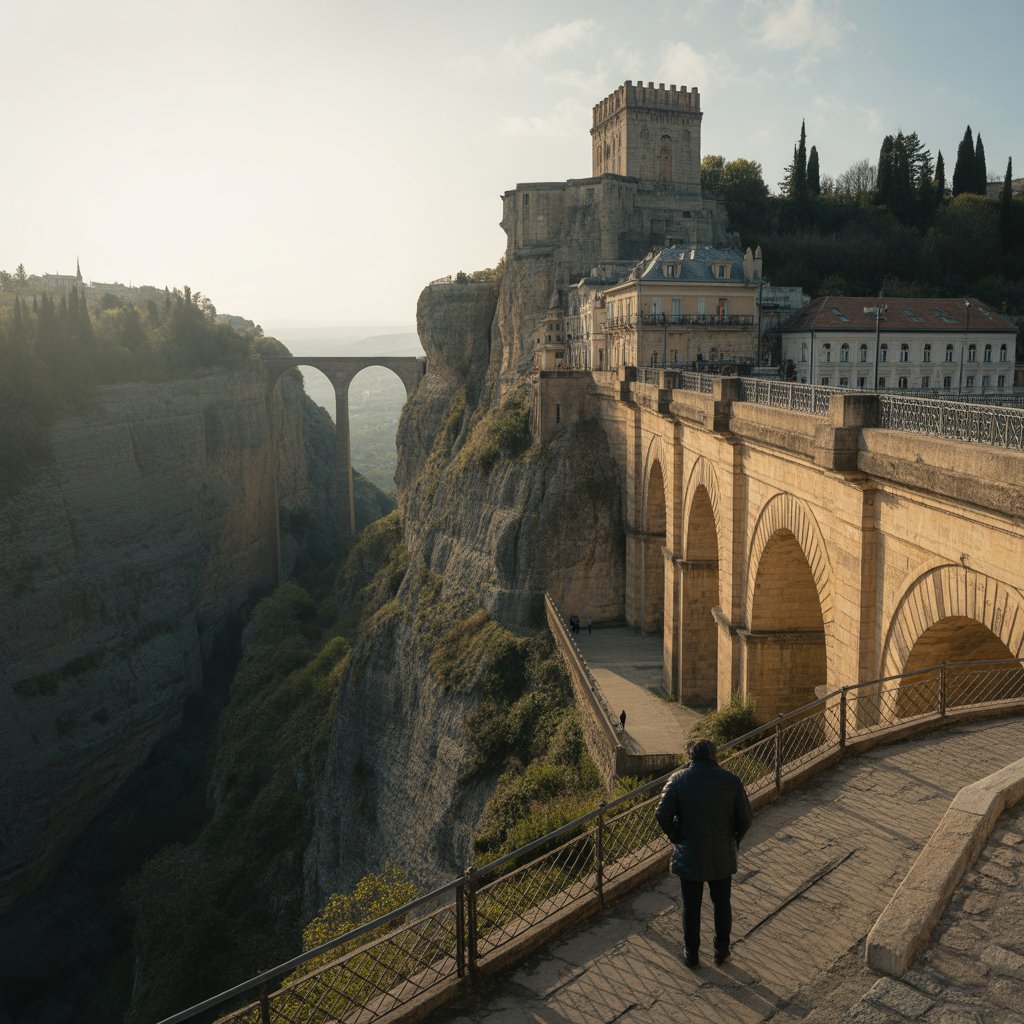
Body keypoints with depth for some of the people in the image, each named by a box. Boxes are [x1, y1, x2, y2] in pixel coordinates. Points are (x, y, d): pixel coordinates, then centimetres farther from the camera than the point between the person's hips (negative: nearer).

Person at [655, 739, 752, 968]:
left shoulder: (678, 779, -11)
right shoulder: (731, 781, -7)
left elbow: (662, 814, -15)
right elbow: (745, 817, -5)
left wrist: (677, 837, 1)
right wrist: (734, 839, 11)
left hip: (689, 855, -1)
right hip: (722, 855, 1)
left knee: (691, 906, 15)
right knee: (722, 904, 21)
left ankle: (691, 954, 26)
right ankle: (721, 951, 33)